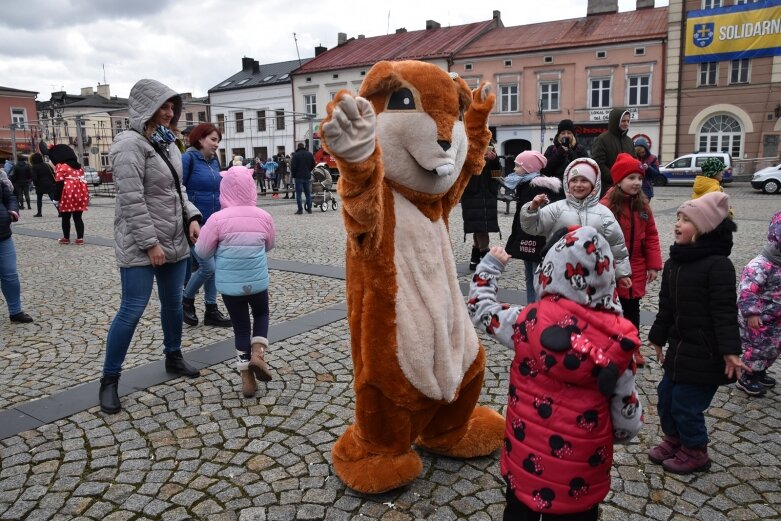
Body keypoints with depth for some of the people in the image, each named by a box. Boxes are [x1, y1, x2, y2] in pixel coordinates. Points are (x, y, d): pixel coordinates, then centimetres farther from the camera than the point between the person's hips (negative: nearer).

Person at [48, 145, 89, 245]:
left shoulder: (60, 166, -4)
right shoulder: (78, 166, 18)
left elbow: (59, 183, -11)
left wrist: (58, 198, -8)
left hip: (68, 194, -6)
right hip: (80, 193, 6)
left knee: (65, 218, 7)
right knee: (78, 217, 8)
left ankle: (66, 238, 14)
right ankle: (80, 238, 4)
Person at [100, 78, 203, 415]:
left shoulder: (167, 143, 12)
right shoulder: (131, 145, -14)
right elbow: (132, 199, -19)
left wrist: (192, 217, 1)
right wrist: (150, 242, -19)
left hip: (174, 240, 8)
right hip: (140, 246, -8)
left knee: (173, 303, 16)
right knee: (132, 310, -5)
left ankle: (174, 358, 35)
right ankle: (109, 380, 9)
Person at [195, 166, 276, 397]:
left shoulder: (218, 219, -14)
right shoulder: (264, 217, -6)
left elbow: (202, 252, -6)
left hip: (230, 284, -1)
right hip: (258, 281, 1)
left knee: (240, 326, 13)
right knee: (261, 314, 27)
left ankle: (247, 378, 15)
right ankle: (257, 354, 5)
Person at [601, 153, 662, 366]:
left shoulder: (642, 204, 3)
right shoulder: (607, 204, -15)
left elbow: (651, 235, 7)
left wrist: (653, 265, 2)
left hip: (636, 269, 5)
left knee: (632, 308, 16)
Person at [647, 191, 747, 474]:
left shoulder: (718, 264, -18)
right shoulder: (673, 262, 6)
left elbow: (725, 311, -21)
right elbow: (667, 306, 13)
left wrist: (730, 350, -24)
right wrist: (658, 338, 18)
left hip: (706, 353, -8)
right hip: (680, 346, 8)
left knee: (686, 404, 2)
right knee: (666, 395, 17)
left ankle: (695, 453, 26)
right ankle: (674, 440, 39)